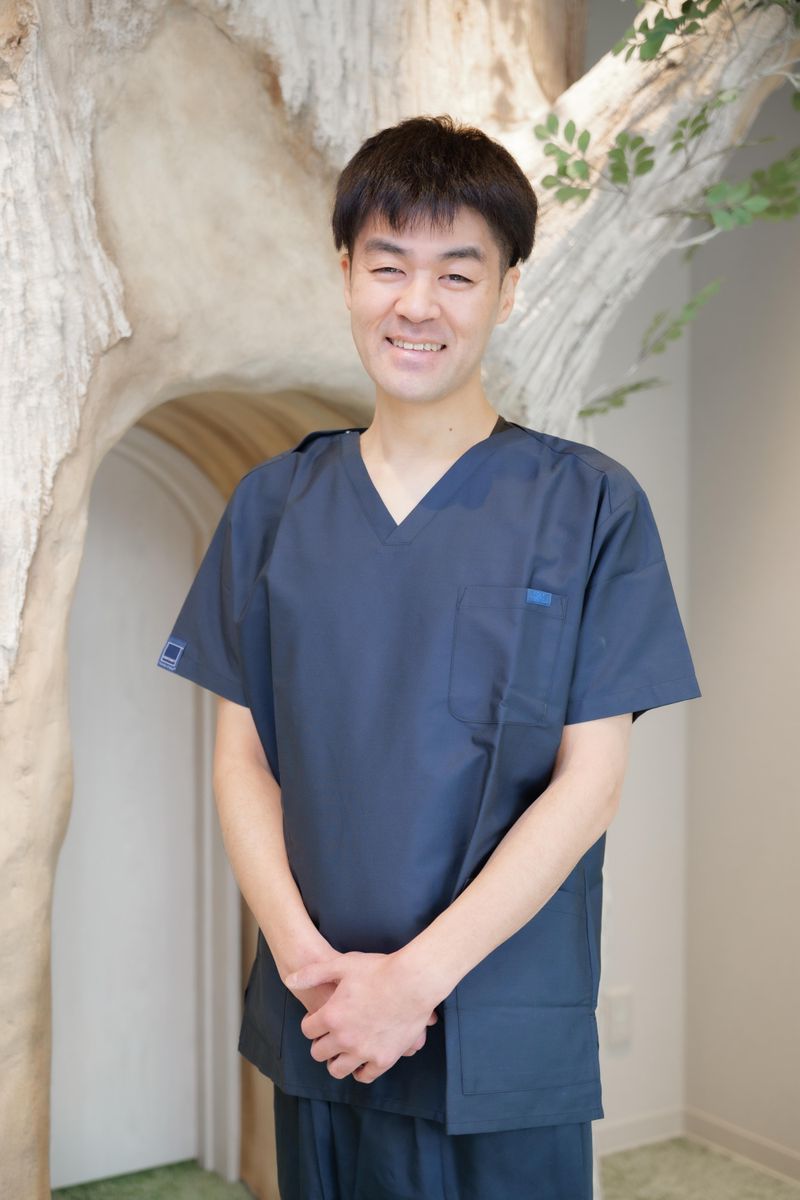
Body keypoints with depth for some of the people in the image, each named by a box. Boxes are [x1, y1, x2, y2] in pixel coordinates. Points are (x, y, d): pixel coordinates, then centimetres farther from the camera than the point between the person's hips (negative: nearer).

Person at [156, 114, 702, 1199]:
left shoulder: (592, 507, -6)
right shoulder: (273, 502, 4)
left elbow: (589, 782, -9)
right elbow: (243, 755, 3)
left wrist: (418, 974, -13)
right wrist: (302, 953, -11)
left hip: (511, 1045, -2)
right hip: (318, 1028, 3)